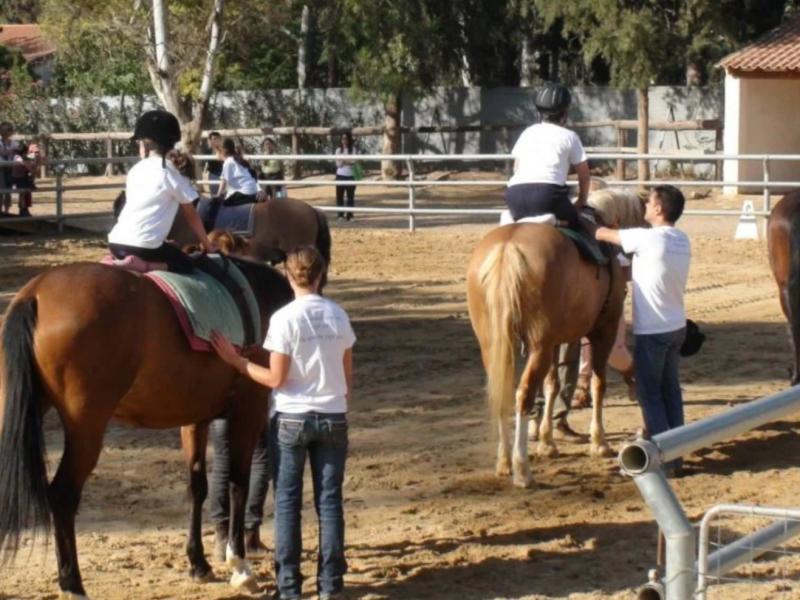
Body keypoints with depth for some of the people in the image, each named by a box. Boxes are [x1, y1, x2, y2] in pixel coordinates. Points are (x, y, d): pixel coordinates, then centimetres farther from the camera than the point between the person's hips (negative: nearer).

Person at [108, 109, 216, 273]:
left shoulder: (135, 170, 16)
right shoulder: (170, 173, 1)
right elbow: (191, 215, 9)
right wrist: (207, 246, 21)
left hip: (116, 242, 6)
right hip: (143, 246, -6)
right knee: (187, 266, 7)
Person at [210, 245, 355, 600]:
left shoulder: (284, 318, -12)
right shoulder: (338, 316, 1)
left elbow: (275, 379, -12)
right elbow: (348, 376, 7)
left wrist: (236, 361, -3)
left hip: (291, 418, -3)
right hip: (333, 418, 3)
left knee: (287, 502, 5)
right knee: (329, 500, 7)